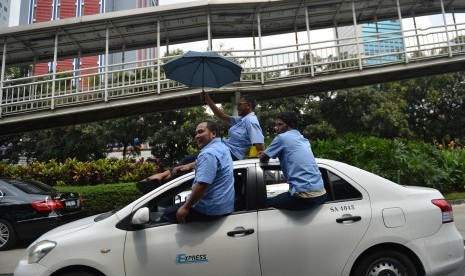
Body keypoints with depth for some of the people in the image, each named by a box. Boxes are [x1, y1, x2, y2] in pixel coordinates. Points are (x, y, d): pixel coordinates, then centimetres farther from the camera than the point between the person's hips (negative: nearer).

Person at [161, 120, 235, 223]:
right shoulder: (222, 146, 10)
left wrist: (185, 207, -20)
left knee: (168, 214, 3)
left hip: (211, 209, -10)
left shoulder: (208, 153, -22)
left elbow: (202, 185, -29)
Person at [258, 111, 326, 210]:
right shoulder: (303, 140, 21)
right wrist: (266, 153, 33)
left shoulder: (282, 137, -2)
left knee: (268, 204, 12)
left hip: (305, 196, -8)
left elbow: (263, 159, 6)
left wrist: (263, 154, 28)